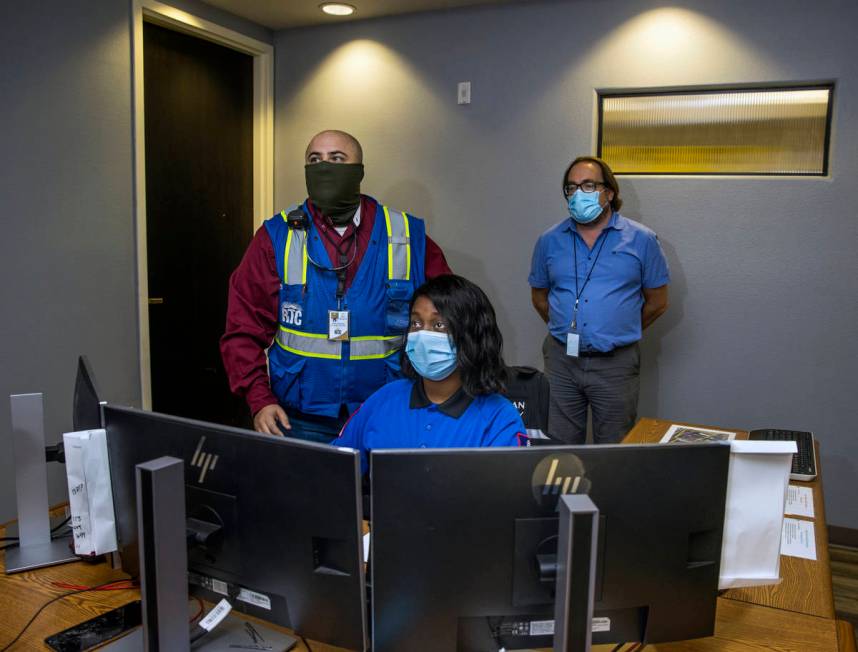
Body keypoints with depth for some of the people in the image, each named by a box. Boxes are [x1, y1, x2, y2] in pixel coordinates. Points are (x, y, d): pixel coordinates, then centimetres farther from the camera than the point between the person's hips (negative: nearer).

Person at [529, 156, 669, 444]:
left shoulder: (641, 240, -1)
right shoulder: (549, 241, 5)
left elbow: (657, 302, 5)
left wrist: (619, 333, 6)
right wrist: (566, 331, 8)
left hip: (616, 363, -2)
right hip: (561, 360, 2)